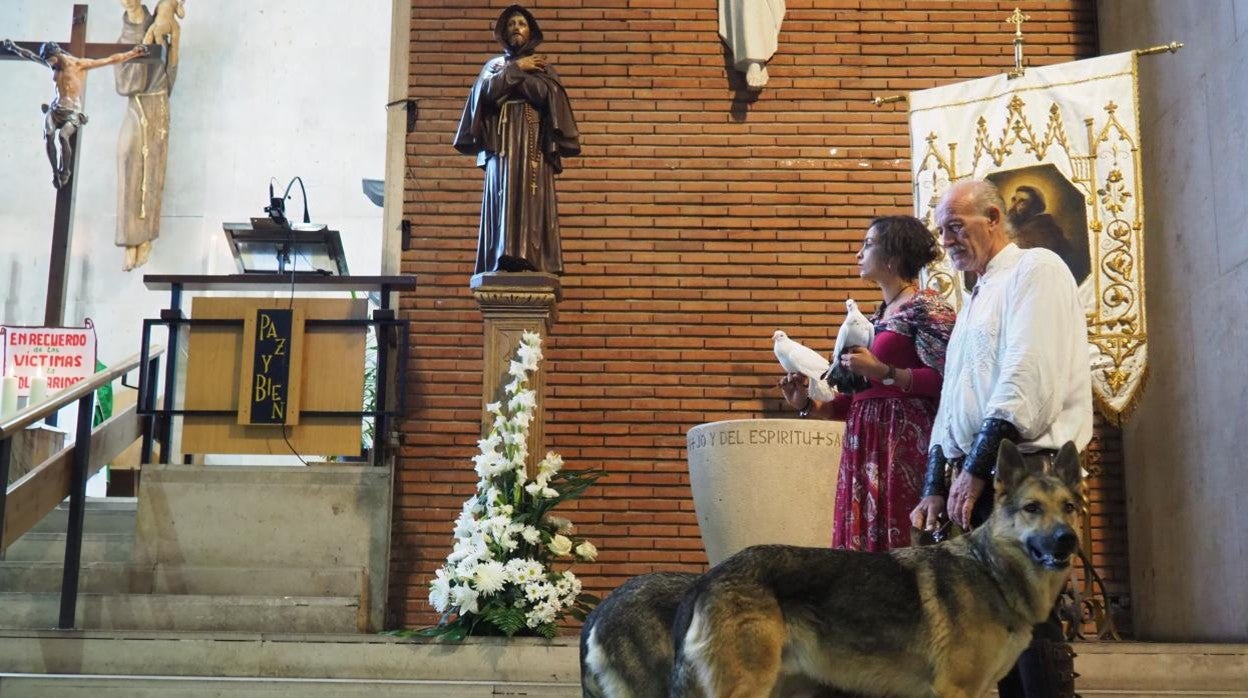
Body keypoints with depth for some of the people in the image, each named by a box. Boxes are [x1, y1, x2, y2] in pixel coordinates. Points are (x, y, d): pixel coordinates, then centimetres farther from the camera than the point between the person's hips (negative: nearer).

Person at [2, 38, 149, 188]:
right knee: (48, 135, -25)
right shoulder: (54, 64, 10)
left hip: (72, 112, -5)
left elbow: (110, 60, -7)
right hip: (55, 108, 5)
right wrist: (13, 47, 40)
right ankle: (55, 172, -18)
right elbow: (30, 55, 29)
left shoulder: (79, 64, -6)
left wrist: (134, 53, -9)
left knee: (62, 135, -31)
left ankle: (66, 171, -12)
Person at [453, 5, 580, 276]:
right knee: (503, 197, -9)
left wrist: (514, 73, 1)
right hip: (502, 143, 2)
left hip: (533, 142, -1)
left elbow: (548, 94, -4)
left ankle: (531, 259, -21)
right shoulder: (494, 64, 20)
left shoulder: (543, 66, 16)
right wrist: (516, 67, -1)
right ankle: (505, 259, -15)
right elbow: (487, 90, -1)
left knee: (532, 198, -14)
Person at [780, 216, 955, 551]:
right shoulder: (876, 317, 20)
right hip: (864, 445, 8)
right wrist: (807, 404, 9)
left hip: (904, 444, -8)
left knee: (899, 547, -10)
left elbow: (945, 380, -16)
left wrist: (883, 372, -20)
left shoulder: (926, 307, -5)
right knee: (862, 542, 5)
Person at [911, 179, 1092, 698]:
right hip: (976, 477, 9)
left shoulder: (1034, 269, -3)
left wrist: (976, 467, -19)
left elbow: (1027, 377, -16)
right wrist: (935, 489, 16)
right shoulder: (976, 299, 24)